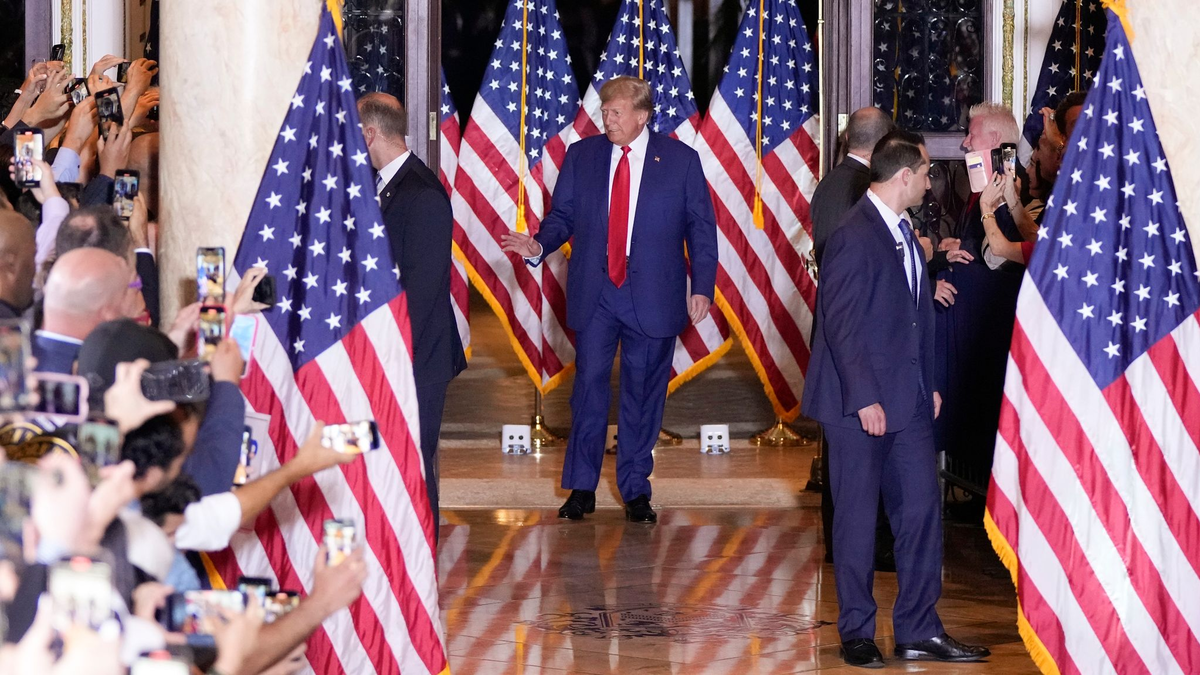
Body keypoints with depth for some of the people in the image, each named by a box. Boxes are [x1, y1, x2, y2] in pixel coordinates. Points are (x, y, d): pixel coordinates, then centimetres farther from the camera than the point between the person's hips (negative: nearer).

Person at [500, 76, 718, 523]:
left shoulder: (681, 160, 1)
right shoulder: (581, 156, 7)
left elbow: (701, 228, 3)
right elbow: (562, 215, 8)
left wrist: (702, 287, -4)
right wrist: (539, 245, -13)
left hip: (652, 297, -1)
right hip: (593, 294, 1)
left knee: (643, 393, 4)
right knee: (589, 384, 0)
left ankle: (636, 491, 15)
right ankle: (582, 488, 9)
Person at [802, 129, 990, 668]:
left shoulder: (903, 231, 13)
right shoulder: (854, 237, -15)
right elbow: (841, 325, -17)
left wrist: (928, 383, 14)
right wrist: (864, 399, -18)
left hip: (909, 400, 8)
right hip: (861, 403, -8)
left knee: (922, 509, 7)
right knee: (858, 517, 3)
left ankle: (918, 629, 15)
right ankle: (856, 633, 14)